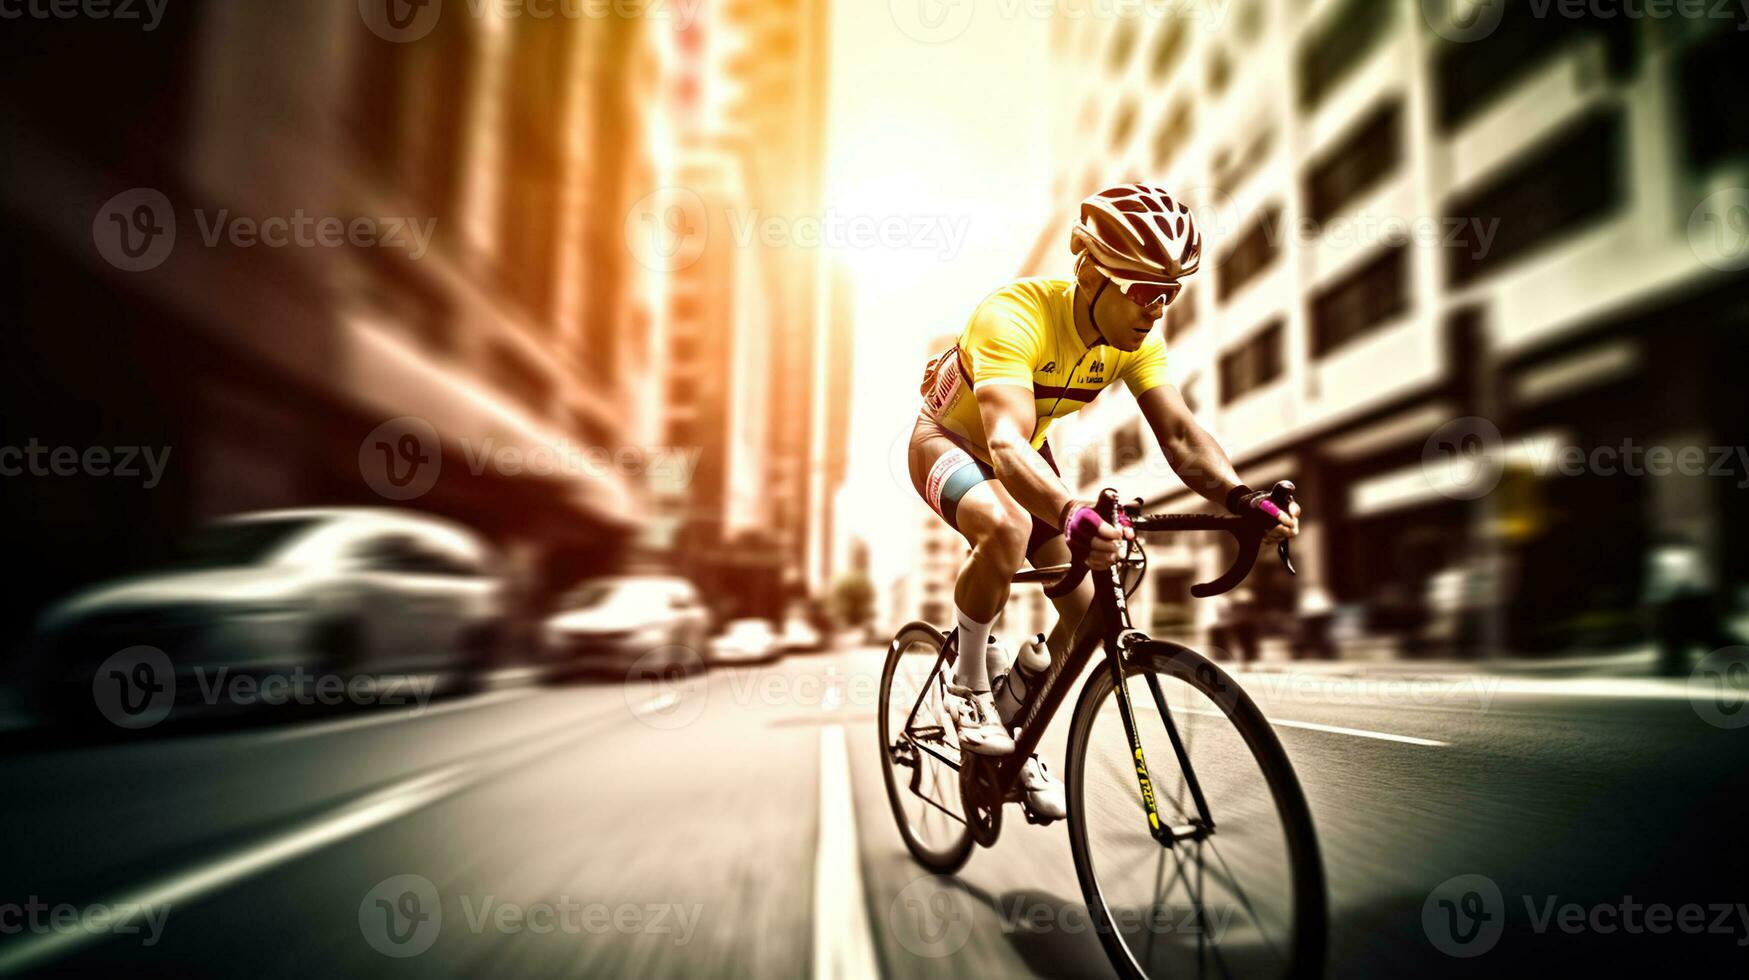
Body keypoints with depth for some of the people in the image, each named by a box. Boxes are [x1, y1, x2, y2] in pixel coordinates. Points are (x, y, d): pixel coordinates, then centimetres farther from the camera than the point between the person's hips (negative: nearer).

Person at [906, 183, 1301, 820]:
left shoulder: (1138, 338, -17)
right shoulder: (1015, 317, -36)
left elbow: (1180, 434, -25)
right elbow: (1006, 442, -49)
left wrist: (1240, 497, -45)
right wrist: (1071, 514, -68)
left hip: (1023, 455, 6)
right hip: (950, 441, -6)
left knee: (1086, 609, -6)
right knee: (1007, 528, -40)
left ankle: (1017, 736, 20)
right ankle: (968, 684, -14)